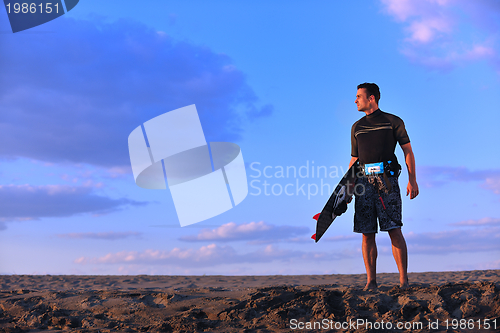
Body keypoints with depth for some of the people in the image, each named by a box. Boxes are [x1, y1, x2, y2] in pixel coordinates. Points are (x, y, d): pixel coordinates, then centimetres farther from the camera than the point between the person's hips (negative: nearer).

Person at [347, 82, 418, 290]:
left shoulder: (393, 122, 8)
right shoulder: (357, 127, 19)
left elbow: (408, 151, 4)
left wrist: (412, 180, -6)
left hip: (387, 179, -4)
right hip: (364, 181, 4)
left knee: (394, 230, -8)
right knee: (367, 233, 0)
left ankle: (404, 280, -2)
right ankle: (371, 282, 4)